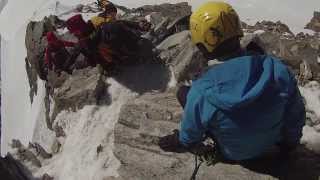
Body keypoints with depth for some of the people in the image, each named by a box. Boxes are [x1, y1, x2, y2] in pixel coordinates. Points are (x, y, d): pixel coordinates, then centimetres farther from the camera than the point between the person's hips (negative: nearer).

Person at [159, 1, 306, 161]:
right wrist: (290, 141, 12)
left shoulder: (200, 92, -34)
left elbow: (190, 136, -15)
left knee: (183, 92, 2)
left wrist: (181, 142, 11)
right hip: (271, 142, 3)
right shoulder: (278, 69, -27)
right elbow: (296, 115, -10)